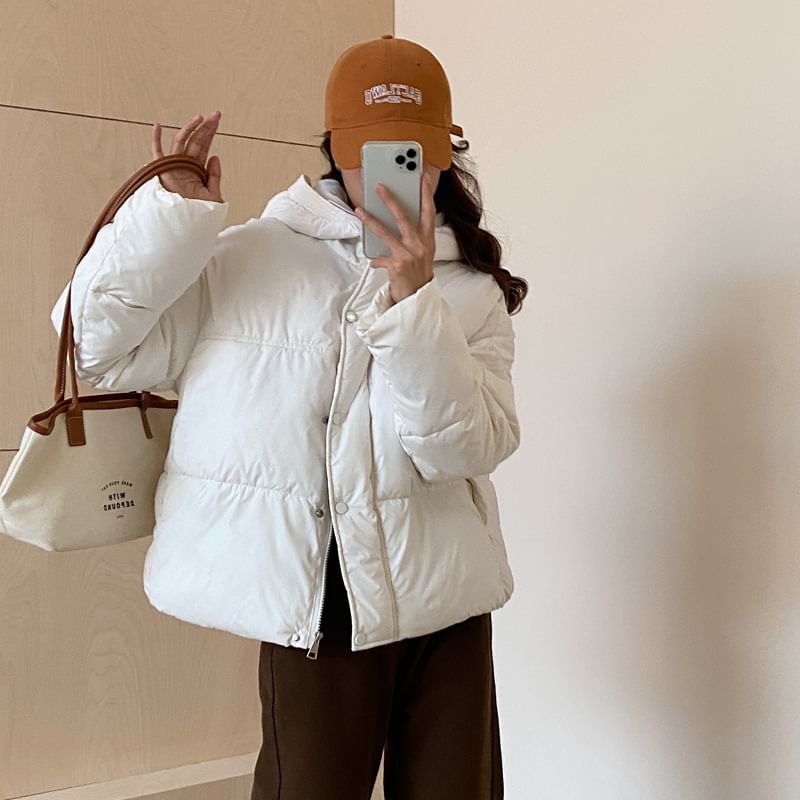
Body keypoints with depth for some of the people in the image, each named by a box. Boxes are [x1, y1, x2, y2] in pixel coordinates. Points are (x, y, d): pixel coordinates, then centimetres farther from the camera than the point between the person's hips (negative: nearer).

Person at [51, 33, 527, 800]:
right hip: (310, 607, -2)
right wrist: (173, 211, -11)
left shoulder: (473, 291, 2)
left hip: (442, 601, 2)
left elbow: (468, 448, -11)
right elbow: (92, 347, -4)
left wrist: (413, 300, -21)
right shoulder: (249, 260, -2)